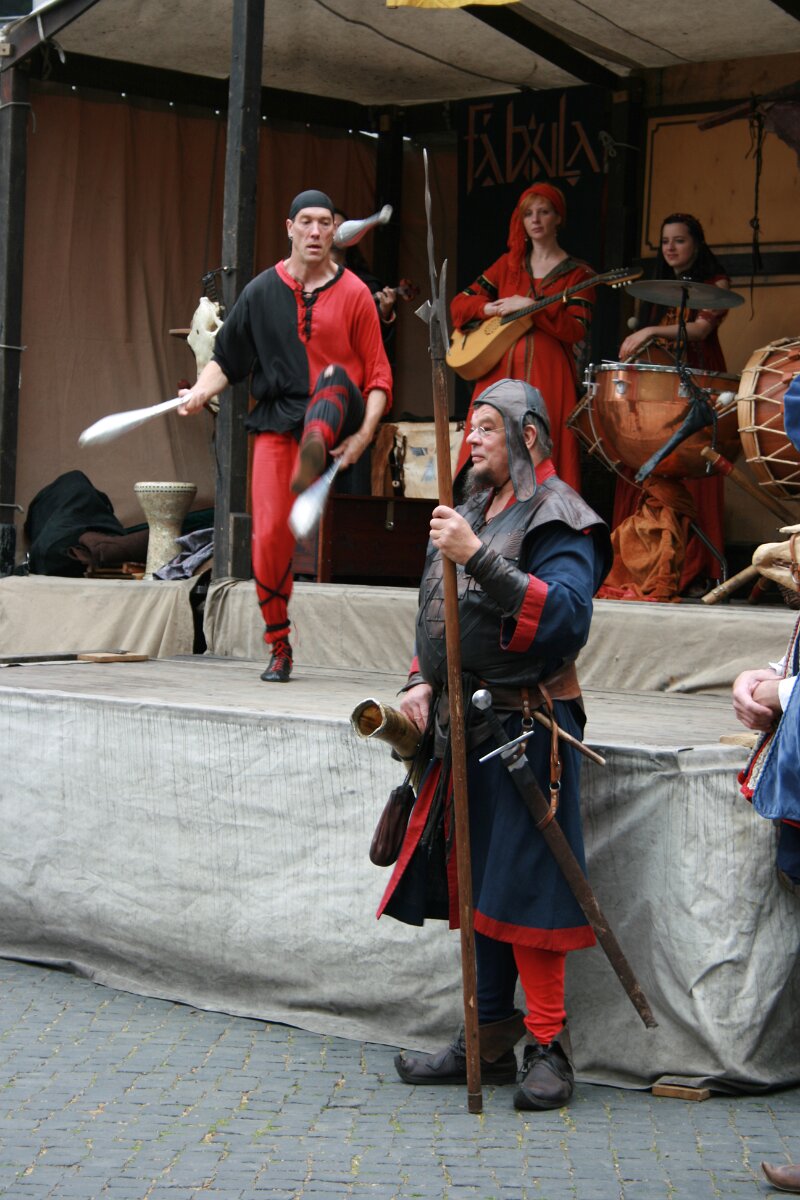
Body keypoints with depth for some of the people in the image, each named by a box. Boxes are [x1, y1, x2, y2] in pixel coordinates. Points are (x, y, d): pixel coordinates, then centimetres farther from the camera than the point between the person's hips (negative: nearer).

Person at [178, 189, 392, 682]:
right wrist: (201, 391, -8)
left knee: (336, 378, -36)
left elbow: (379, 373, 2)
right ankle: (279, 649, 6)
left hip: (334, 416, -2)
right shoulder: (262, 291, 9)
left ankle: (314, 455, -67)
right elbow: (226, 359, 13)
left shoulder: (353, 294, 4)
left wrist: (365, 434, -12)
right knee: (270, 534, -9)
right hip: (277, 419, 2)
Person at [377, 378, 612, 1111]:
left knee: (521, 888, -7)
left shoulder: (559, 521, -9)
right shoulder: (473, 512, 17)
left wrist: (479, 557, -30)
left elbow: (566, 618, -26)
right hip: (464, 729, 8)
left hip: (524, 733, -8)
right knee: (474, 886, 12)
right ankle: (489, 1041, 21)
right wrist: (423, 683, 8)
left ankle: (548, 1050, 1)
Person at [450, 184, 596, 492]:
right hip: (499, 372, 4)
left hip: (548, 377, -3)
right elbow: (459, 303, 14)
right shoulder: (509, 264, 17)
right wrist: (491, 309, -5)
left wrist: (531, 307, -15)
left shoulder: (576, 274, 5)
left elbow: (577, 332, -8)